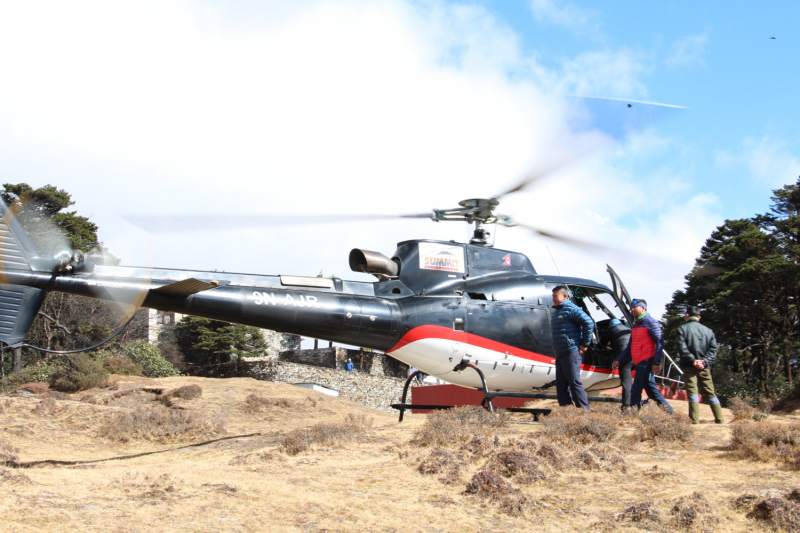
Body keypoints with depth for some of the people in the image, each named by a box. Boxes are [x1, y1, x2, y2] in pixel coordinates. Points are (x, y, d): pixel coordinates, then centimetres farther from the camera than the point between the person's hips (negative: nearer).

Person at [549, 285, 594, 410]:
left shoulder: (571, 309, -8)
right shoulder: (556, 312, 20)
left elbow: (589, 323, -18)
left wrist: (585, 344, -14)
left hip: (571, 353, -9)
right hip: (559, 355, 9)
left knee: (574, 382, -9)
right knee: (561, 384, 9)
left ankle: (585, 410, -4)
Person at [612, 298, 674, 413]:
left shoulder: (651, 322, -7)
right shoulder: (635, 325, 20)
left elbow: (660, 343, -13)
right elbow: (631, 346, 26)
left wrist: (656, 363, -20)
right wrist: (619, 360, 19)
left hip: (646, 362, -9)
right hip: (639, 363, 9)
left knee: (636, 391, -10)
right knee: (651, 390, 11)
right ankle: (670, 412, 17)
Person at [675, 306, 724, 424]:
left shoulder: (682, 329, 0)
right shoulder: (708, 331, 12)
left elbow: (682, 348, -12)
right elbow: (713, 349, 3)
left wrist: (693, 360, -13)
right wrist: (704, 361, -6)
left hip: (689, 366, -3)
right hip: (704, 367, 3)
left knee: (692, 391, -6)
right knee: (710, 392, 12)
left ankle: (695, 419, -16)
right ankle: (720, 418, 12)